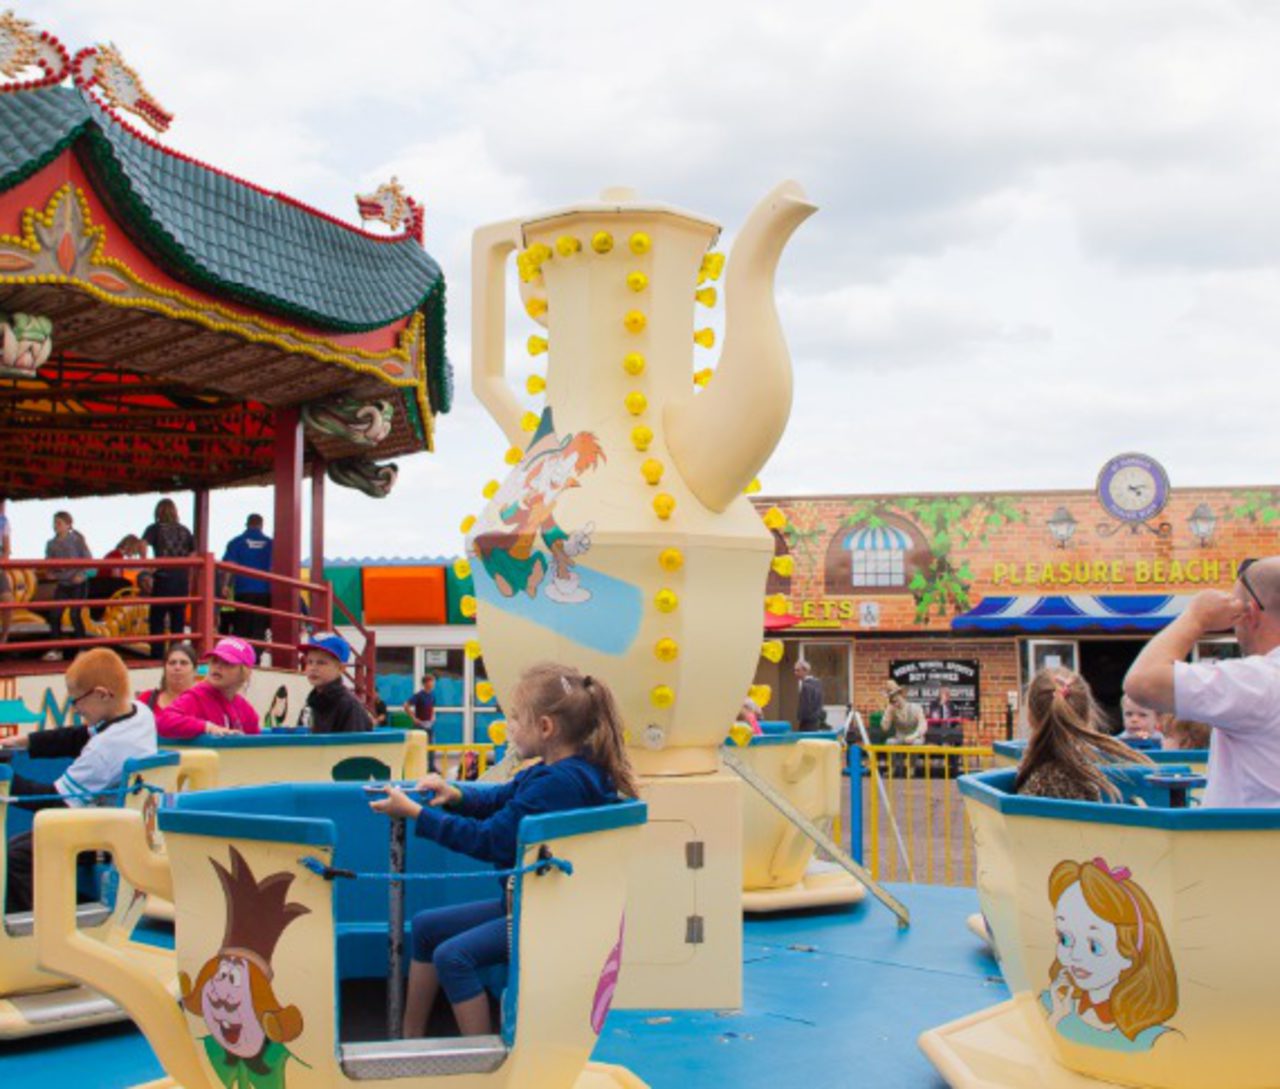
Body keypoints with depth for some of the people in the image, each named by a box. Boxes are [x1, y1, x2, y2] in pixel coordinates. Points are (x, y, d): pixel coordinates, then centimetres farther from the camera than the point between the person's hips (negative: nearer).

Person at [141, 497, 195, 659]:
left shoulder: (155, 528, 2)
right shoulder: (184, 531, 11)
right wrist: (189, 581, 13)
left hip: (163, 579, -3)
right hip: (182, 580, 3)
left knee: (157, 622, 4)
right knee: (178, 623, 10)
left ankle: (157, 656, -1)